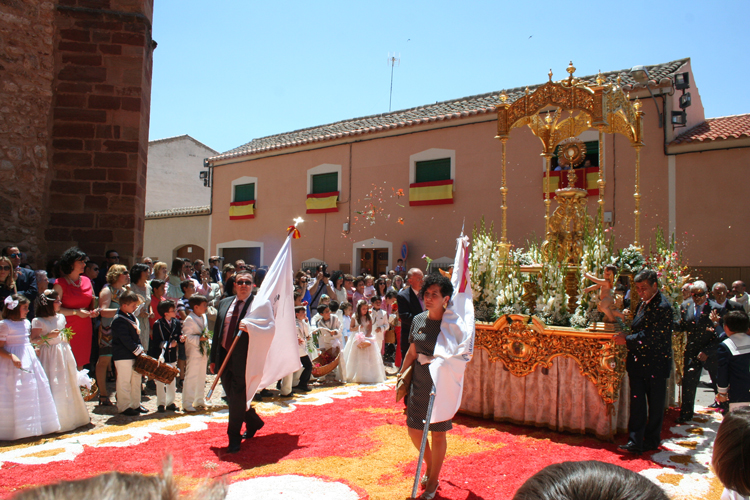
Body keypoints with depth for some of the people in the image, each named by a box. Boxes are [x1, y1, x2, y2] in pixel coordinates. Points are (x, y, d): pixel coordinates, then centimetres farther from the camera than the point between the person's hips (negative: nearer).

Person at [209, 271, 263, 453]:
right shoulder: (224, 303, 11)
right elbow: (217, 331, 13)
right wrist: (214, 358, 12)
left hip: (244, 359, -6)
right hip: (224, 358, 6)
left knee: (237, 398, 0)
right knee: (232, 397, 15)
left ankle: (234, 438, 17)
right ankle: (253, 421, 39)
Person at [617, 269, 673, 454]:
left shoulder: (662, 306, -17)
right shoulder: (643, 302, 10)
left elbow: (652, 336, -21)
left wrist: (627, 340, -16)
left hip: (656, 364, -7)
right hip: (639, 362, 7)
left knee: (655, 404, 9)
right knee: (637, 402, 5)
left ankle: (652, 440, 23)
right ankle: (635, 441, 8)